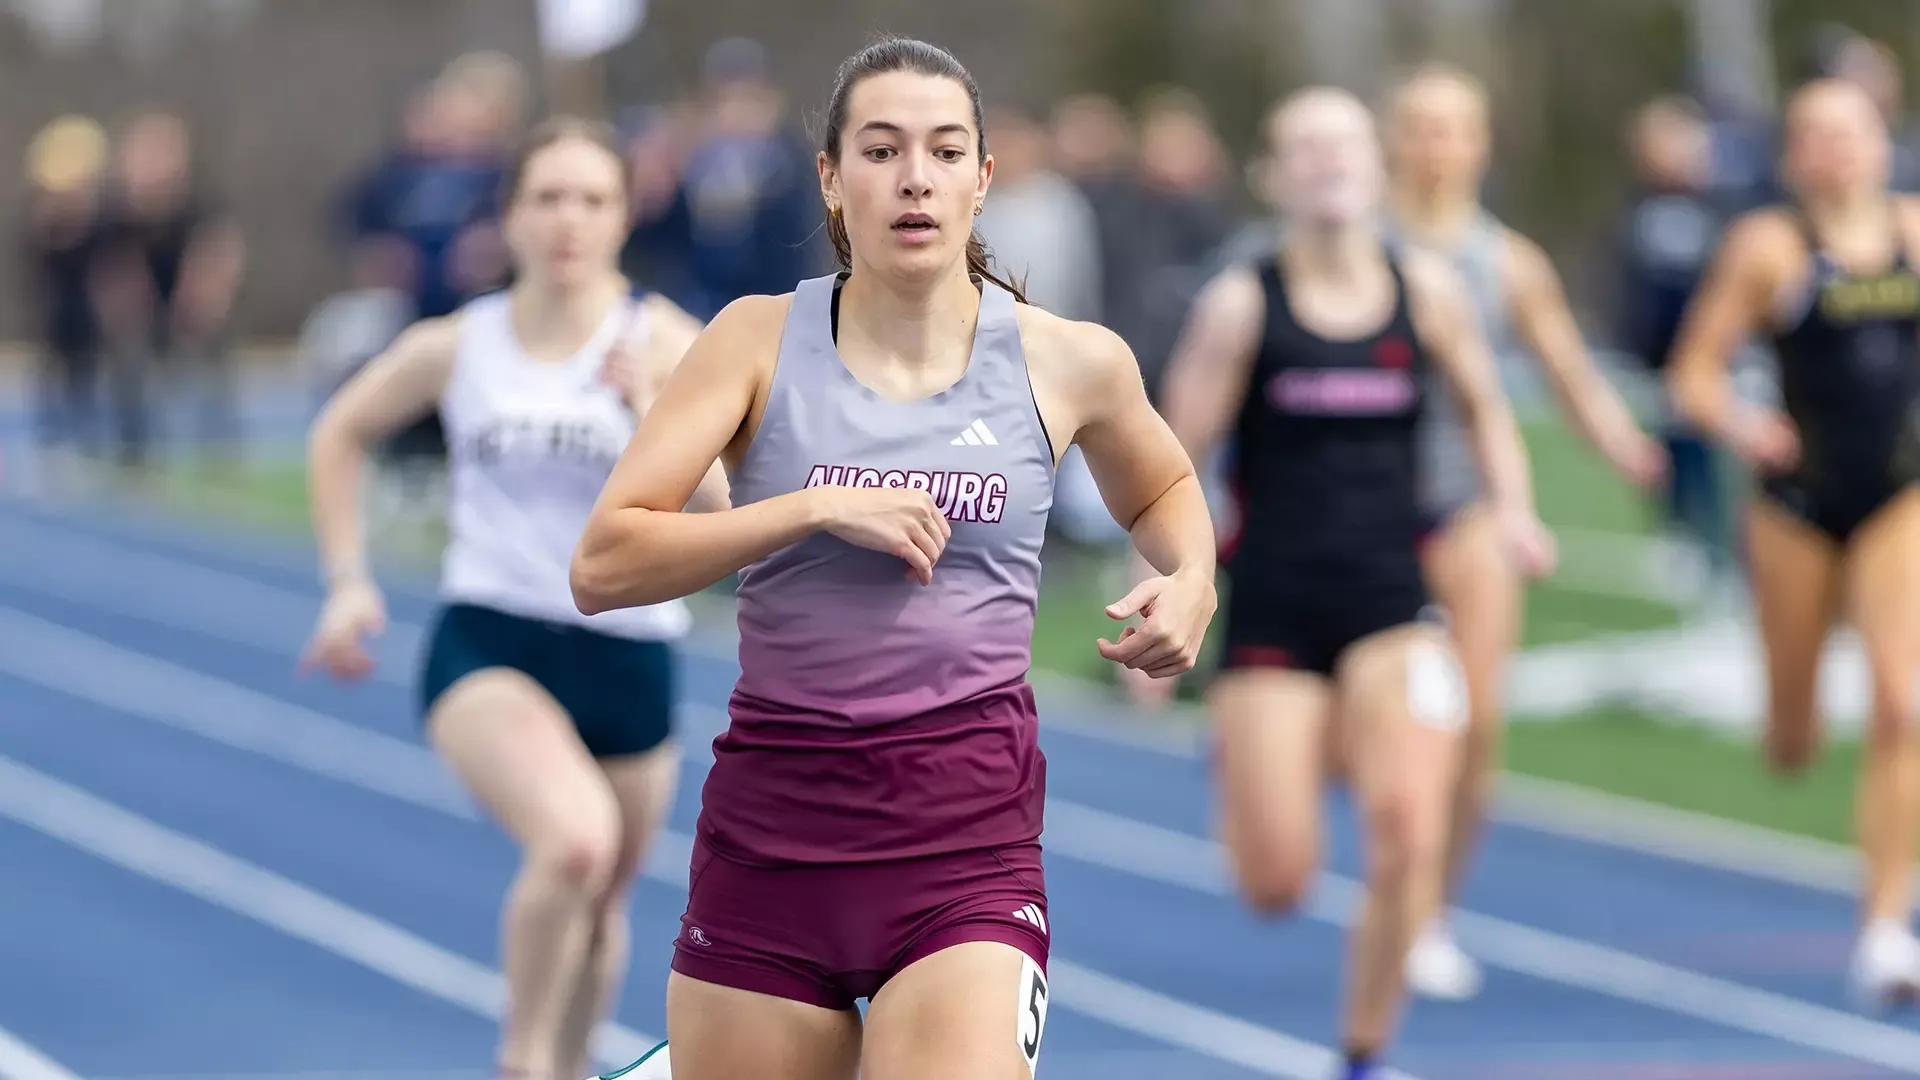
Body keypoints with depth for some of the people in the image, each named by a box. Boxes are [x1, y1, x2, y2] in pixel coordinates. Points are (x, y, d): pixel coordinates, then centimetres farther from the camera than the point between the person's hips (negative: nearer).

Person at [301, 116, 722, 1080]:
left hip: (629, 657, 2)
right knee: (575, 839, -29)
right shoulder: (456, 346, -2)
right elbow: (340, 433, 16)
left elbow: (725, 499, -16)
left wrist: (653, 410, -30)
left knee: (600, 907, 18)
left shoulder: (664, 343, -6)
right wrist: (348, 582, 9)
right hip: (484, 643, -2)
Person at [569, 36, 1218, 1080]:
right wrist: (819, 507, -17)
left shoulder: (1072, 363, 3)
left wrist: (1191, 582, 4)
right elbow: (601, 565, -9)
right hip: (767, 826, 1)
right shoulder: (760, 340, 0)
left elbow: (1163, 490, 26)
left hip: (968, 836, -1)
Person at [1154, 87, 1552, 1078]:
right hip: (1271, 612, -1)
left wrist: (1511, 502, 1)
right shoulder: (1241, 304, -5)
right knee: (1277, 885, -2)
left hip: (1390, 604, 2)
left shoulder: (1428, 292, 2)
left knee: (1407, 840, -18)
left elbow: (1483, 408, 19)